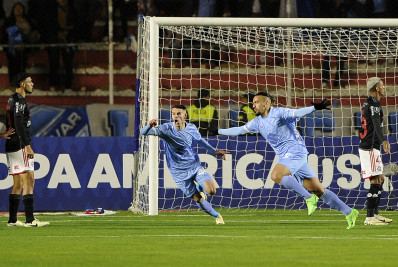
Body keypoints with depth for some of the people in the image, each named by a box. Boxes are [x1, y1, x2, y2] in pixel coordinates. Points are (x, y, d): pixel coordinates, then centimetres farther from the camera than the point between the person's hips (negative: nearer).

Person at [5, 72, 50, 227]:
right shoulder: (19, 100, -12)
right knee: (28, 181, -11)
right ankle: (30, 220, -16)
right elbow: (19, 124, -21)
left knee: (18, 184, 11)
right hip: (20, 145, -10)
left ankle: (12, 220, 11)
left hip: (11, 146, 10)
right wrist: (27, 146, -24)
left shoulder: (12, 100, 19)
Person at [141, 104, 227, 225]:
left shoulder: (191, 128, -5)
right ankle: (216, 216, 23)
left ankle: (200, 188, 22)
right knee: (198, 200, -2)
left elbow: (199, 140, 18)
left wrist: (214, 151, 23)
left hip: (195, 166, 3)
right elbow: (143, 132, -25)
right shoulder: (166, 129, -18)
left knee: (211, 191, -14)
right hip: (179, 172, -2)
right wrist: (149, 126, -49)